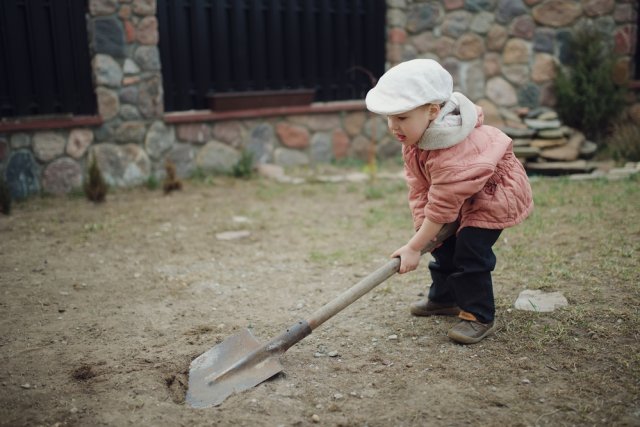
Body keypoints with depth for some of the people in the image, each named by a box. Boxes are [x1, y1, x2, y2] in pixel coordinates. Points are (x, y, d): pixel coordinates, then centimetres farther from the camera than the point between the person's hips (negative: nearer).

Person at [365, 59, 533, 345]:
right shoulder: (413, 138, -12)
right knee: (444, 244, 14)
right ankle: (444, 297, 33)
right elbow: (419, 189, -9)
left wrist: (414, 248, -29)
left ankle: (479, 316, -4)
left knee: (470, 251, -18)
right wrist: (422, 229, -18)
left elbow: (441, 205, -35)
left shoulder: (453, 154, -41)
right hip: (462, 199, 10)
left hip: (495, 195, -9)